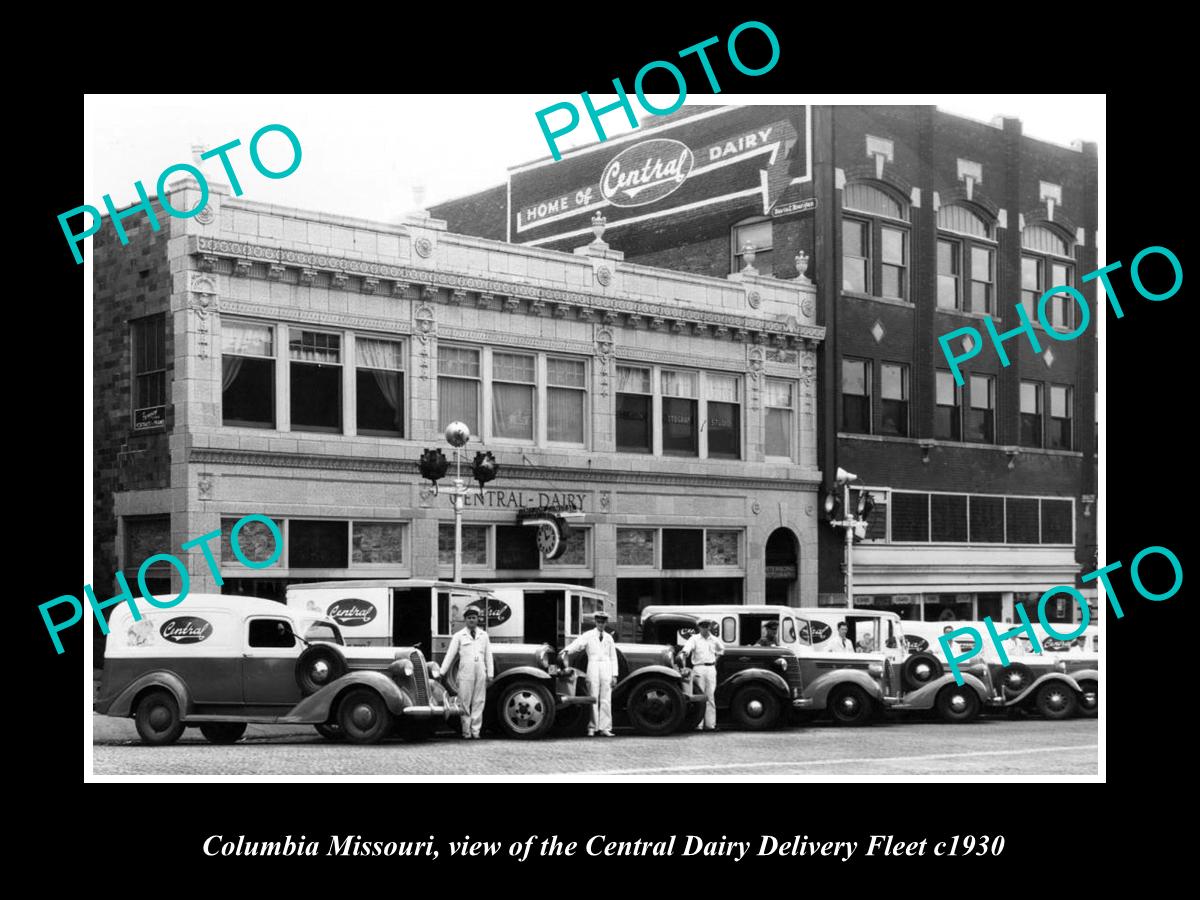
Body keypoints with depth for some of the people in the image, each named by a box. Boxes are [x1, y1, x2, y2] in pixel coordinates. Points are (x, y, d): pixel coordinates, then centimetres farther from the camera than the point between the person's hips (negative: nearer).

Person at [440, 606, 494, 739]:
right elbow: (450, 655, 4)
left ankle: (475, 730, 8)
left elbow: (488, 656, 12)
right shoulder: (459, 636, 6)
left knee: (478, 702, 2)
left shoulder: (484, 635, 13)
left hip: (481, 673, 2)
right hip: (465, 674, -2)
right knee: (464, 702, -2)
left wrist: (490, 674, 6)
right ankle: (466, 731, 6)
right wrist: (441, 672, -2)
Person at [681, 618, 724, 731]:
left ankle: (710, 723, 6)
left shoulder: (714, 639, 13)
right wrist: (685, 652, -40)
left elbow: (721, 649, 34)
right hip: (698, 668, -4)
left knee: (711, 697, 4)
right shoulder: (694, 639, 1)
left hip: (711, 668, 4)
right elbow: (687, 646, -19)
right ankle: (698, 724, -4)